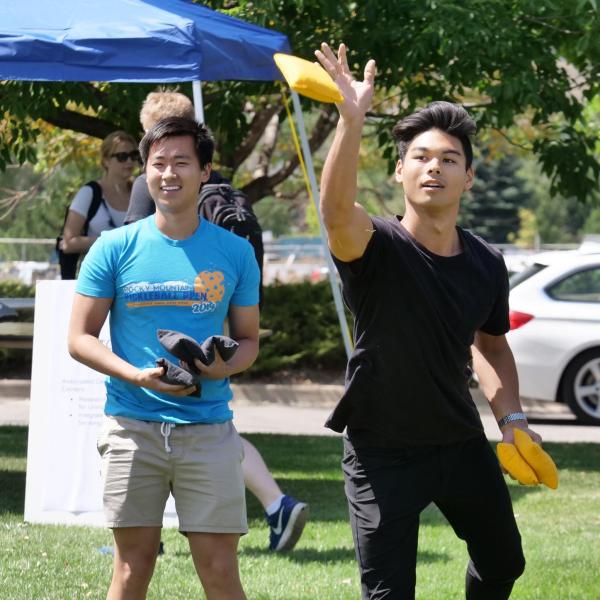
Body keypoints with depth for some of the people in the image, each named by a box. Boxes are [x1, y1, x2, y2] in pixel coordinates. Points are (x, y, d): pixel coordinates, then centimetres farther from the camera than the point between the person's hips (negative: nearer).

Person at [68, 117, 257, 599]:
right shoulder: (115, 248, 3)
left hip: (209, 428, 0)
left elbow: (248, 340, 14)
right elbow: (80, 338, 3)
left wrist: (224, 366, -10)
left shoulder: (234, 252, 7)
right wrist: (138, 376, -13)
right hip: (132, 426, 0)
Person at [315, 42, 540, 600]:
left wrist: (511, 417, 1)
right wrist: (351, 121, -54)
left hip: (461, 442, 5)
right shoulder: (376, 247, -18)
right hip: (382, 450, -5)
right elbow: (336, 209, -41)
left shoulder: (487, 263, -1)